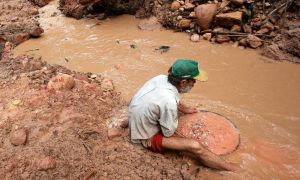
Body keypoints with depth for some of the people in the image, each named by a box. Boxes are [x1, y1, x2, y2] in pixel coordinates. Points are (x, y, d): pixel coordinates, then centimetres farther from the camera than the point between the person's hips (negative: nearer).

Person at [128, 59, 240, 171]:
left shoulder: (161, 78, -14)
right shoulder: (169, 102, -36)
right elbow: (168, 133, -18)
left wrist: (184, 109, 21)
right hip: (147, 138, -9)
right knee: (195, 146, -17)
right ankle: (233, 169, -1)